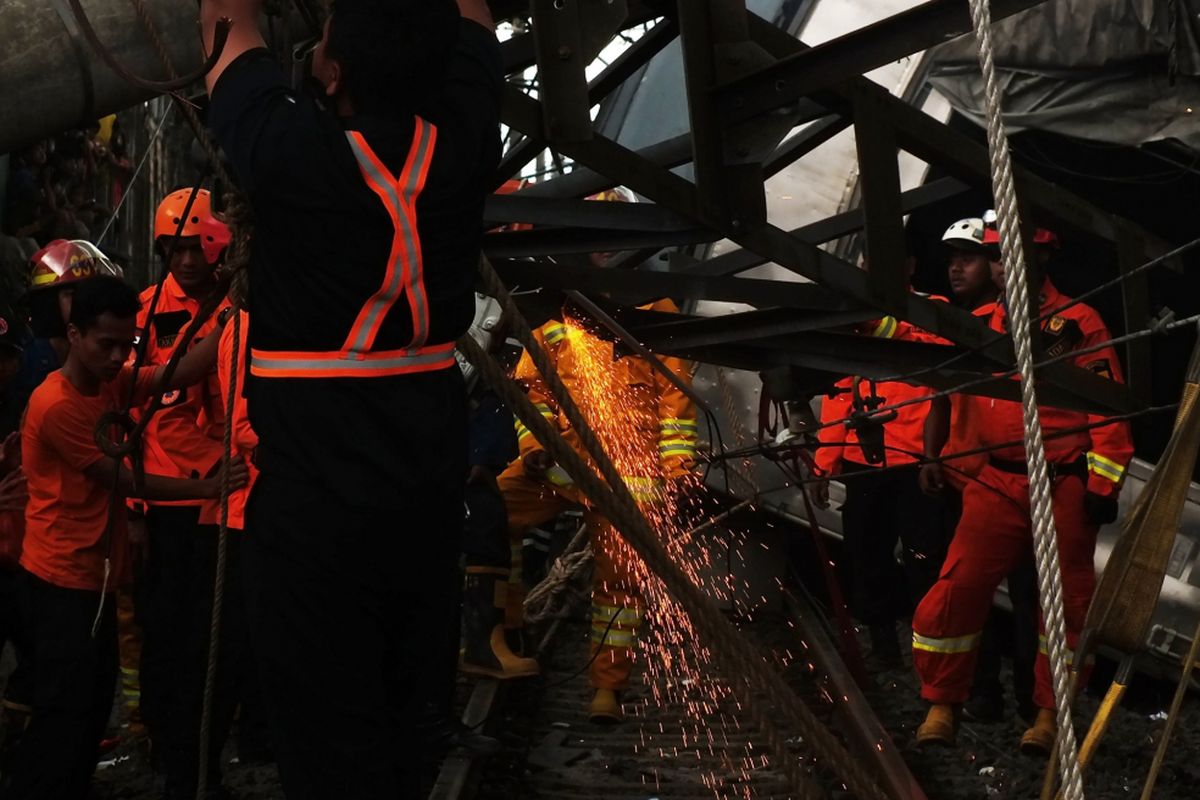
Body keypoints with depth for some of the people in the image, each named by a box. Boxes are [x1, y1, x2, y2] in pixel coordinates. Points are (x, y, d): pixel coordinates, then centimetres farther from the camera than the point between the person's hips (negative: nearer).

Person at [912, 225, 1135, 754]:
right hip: (997, 486, 3)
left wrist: (1102, 484, -9)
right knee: (957, 589, -7)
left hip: (1065, 488, -2)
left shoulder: (1077, 323, -1)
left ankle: (1050, 712, 20)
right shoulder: (979, 327, 11)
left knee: (1065, 601, 5)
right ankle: (942, 705, 8)